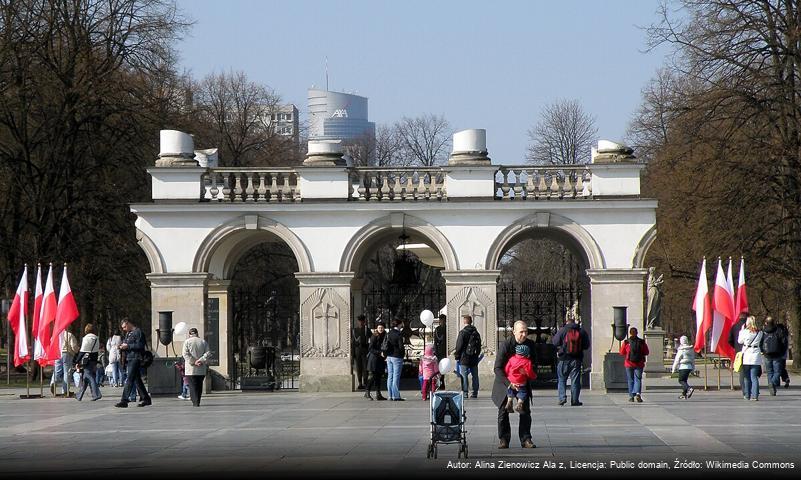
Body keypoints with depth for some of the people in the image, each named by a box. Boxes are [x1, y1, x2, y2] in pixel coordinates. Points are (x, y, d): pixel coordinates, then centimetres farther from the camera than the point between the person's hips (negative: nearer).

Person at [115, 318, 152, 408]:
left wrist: (128, 346, -17)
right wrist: (123, 346, 6)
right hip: (129, 359, 10)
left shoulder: (138, 332, -8)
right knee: (137, 380, 12)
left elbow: (140, 346, -17)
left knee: (129, 380, -13)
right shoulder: (128, 334, 21)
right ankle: (145, 399, 19)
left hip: (135, 359, -10)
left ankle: (124, 401, -17)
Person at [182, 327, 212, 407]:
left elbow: (185, 354, -11)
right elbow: (208, 353, -2)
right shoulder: (203, 342, 8)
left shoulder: (187, 342, -1)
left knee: (192, 386, -5)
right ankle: (197, 402, 17)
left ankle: (195, 402, -17)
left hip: (191, 370, -3)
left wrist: (193, 362, -12)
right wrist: (200, 360, -8)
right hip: (201, 370, 3)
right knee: (199, 386, 13)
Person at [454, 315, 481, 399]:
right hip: (474, 358, 6)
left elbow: (459, 346, -11)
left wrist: (457, 356, -1)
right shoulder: (476, 333, 9)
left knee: (464, 376, -3)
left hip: (464, 358, -6)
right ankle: (475, 393, 10)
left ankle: (464, 393, -6)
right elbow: (479, 345, 15)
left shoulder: (463, 332, -11)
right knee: (475, 376, 8)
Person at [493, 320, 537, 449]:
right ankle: (503, 440, 8)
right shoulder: (506, 345, -22)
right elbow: (497, 368, -22)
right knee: (503, 410, -1)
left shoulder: (530, 344, -8)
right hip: (505, 381, -3)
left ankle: (525, 439, 4)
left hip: (523, 382, 3)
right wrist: (509, 384, -31)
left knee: (525, 411, -2)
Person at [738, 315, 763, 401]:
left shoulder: (745, 332, -9)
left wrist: (741, 330, 11)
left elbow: (740, 341, 4)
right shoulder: (759, 332, 0)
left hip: (746, 355, -2)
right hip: (756, 355, 2)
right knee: (754, 377, 3)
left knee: (746, 377, 9)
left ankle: (747, 395, 12)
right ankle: (755, 395, -5)